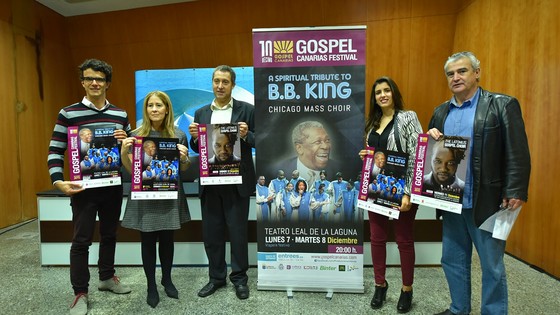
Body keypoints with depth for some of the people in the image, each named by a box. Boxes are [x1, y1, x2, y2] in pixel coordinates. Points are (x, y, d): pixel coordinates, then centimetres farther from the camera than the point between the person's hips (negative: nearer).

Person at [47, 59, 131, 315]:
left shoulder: (120, 115, 7)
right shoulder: (68, 114, -4)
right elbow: (55, 151, -5)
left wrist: (126, 140, -10)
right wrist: (59, 181, -17)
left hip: (113, 186, 4)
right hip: (83, 187, -3)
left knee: (109, 234, 16)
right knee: (81, 240, 4)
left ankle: (107, 277, 35)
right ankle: (80, 292, 19)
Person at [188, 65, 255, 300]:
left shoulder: (247, 110, 0)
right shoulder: (201, 113, 11)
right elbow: (197, 148, 12)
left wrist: (246, 135, -22)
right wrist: (194, 137, -9)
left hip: (236, 182, -3)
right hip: (209, 182, 4)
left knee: (238, 231, 6)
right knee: (211, 232, 11)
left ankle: (239, 278, 24)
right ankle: (216, 277, 29)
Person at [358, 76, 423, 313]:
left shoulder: (407, 118, -6)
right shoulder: (372, 122, 12)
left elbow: (416, 156, -13)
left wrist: (408, 192, -19)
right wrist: (364, 156, -1)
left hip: (400, 189, -5)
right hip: (376, 188, 5)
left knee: (404, 239, 8)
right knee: (377, 238, 11)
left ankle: (407, 289, 27)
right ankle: (380, 285, 29)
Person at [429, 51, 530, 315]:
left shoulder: (502, 105, -5)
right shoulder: (441, 112, 11)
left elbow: (518, 154, -10)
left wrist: (515, 193, -16)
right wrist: (430, 139, -6)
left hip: (486, 202, -5)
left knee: (492, 266, 9)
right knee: (452, 260, 17)